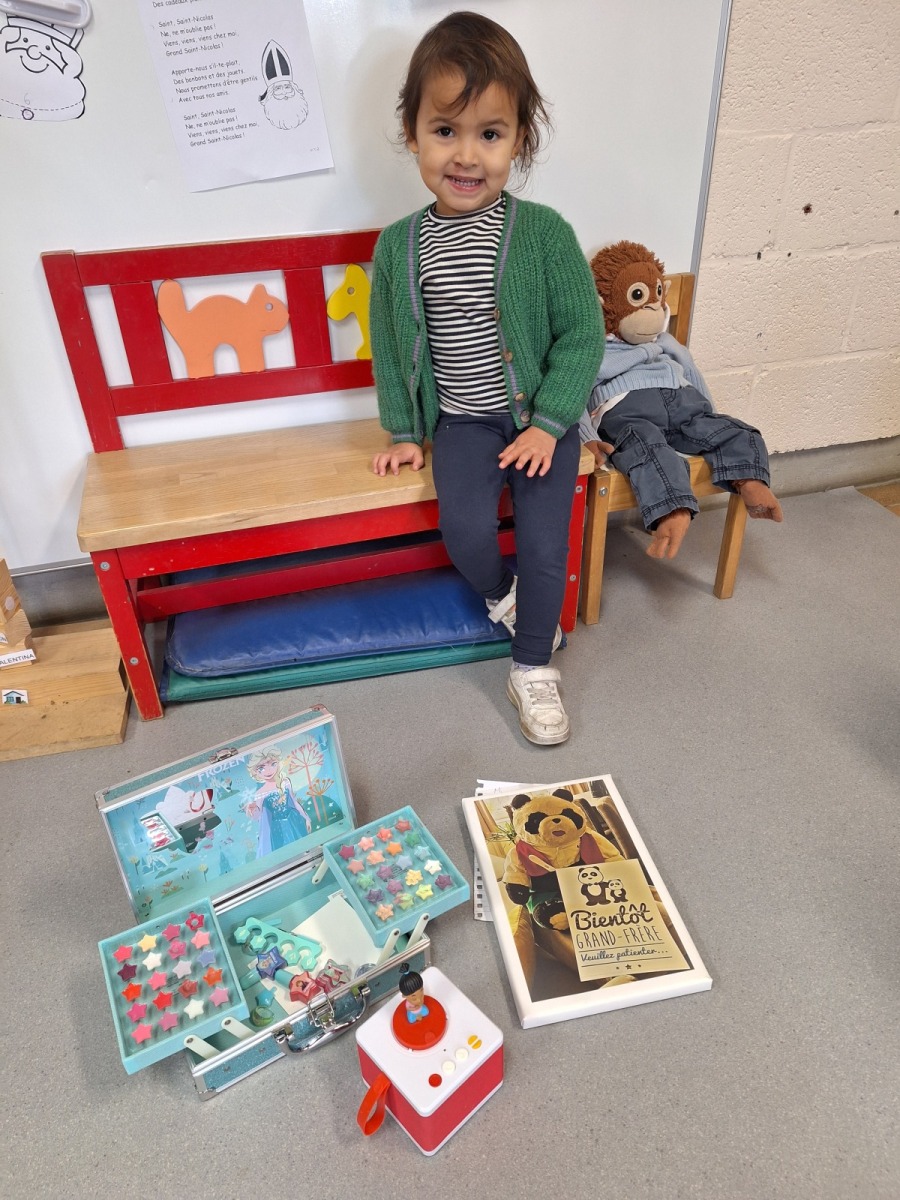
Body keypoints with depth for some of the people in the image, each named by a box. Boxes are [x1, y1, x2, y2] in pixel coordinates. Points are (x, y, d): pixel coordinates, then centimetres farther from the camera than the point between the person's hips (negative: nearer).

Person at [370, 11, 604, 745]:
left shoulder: (546, 233, -10)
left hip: (542, 416, -1)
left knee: (544, 543, -10)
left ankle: (533, 670, 13)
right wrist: (403, 430, 7)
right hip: (459, 418, 1)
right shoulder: (400, 246, -4)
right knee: (467, 528, -19)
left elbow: (582, 334, -6)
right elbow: (389, 343, 7)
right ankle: (502, 597, 18)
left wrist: (547, 423, -13)